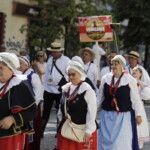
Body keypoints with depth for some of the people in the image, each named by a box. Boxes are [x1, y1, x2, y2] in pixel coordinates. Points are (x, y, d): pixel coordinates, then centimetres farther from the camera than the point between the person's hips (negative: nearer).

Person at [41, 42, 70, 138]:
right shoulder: (50, 60, 11)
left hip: (60, 90, -5)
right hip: (48, 89, 5)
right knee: (46, 111, 5)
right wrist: (45, 85, 13)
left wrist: (62, 81, -16)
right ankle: (41, 130, 7)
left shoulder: (66, 61, -7)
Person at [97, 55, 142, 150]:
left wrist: (138, 115, -3)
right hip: (107, 116, 4)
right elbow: (101, 97, 14)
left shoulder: (129, 80, -6)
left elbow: (135, 99, -2)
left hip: (123, 116, -3)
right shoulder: (105, 78, 4)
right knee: (106, 141, 7)